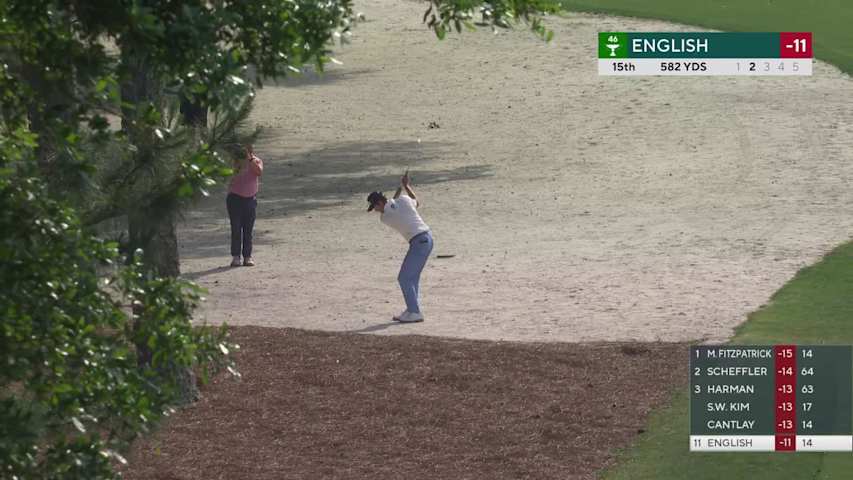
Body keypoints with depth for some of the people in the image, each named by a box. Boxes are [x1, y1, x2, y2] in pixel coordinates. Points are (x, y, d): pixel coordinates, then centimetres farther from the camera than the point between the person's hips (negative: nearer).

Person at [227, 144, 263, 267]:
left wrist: (250, 159, -28)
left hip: (250, 198, 1)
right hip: (235, 197, -1)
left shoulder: (256, 161, 1)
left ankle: (247, 256, 6)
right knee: (236, 228, -4)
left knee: (248, 229, 3)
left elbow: (259, 171, -20)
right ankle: (235, 256, -2)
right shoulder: (235, 162, -3)